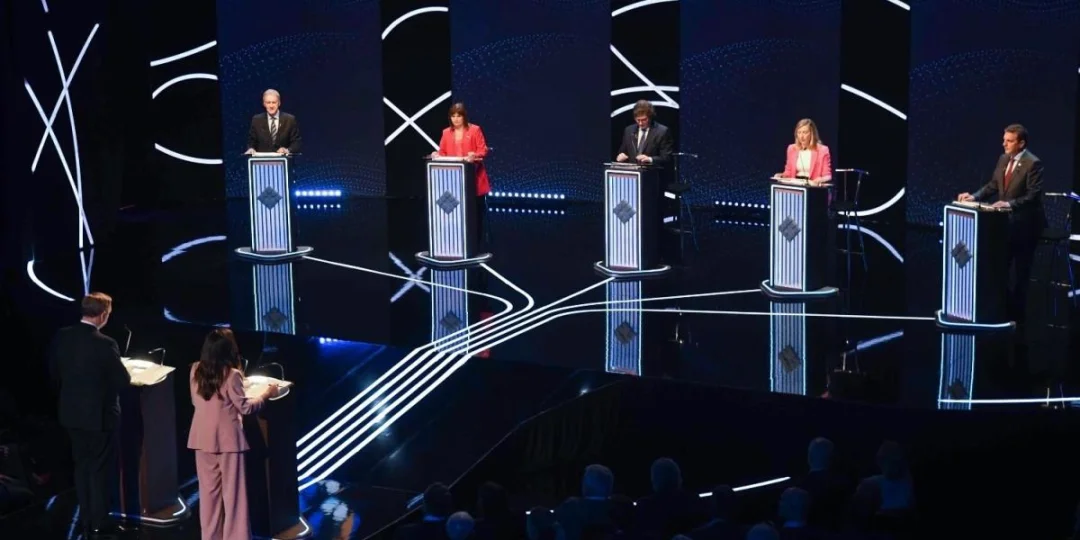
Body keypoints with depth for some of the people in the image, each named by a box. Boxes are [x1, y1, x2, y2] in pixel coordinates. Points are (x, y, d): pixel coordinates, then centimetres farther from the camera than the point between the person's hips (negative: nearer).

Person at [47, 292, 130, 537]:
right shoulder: (105, 344, -23)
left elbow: (55, 373, 6)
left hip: (71, 413, 6)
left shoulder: (61, 337, -5)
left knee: (82, 467, 17)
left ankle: (87, 522, 23)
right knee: (101, 469, 8)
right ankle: (101, 522, 14)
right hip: (99, 415, -6)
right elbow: (123, 381, -15)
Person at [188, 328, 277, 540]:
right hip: (227, 439, -5)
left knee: (209, 491, 12)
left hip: (203, 438, 5)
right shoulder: (231, 374, -15)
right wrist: (266, 394, 3)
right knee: (232, 492, 2)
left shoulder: (196, 371, 2)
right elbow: (244, 407, -10)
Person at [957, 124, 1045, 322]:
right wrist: (974, 196, -3)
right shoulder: (1003, 159, 7)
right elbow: (992, 185, 11)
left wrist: (1009, 204, -32)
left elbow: (1033, 196, -22)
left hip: (1024, 224, -8)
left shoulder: (1033, 163, -17)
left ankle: (1016, 313, 10)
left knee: (1019, 271, 0)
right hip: (1006, 221, 8)